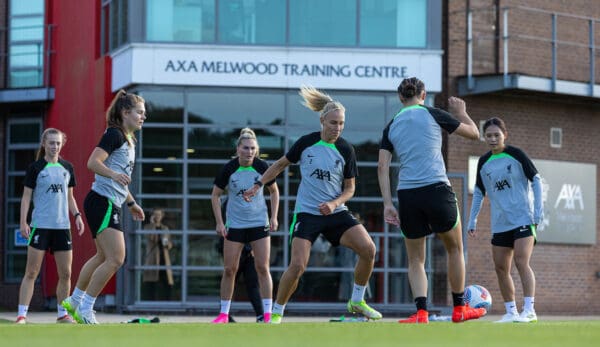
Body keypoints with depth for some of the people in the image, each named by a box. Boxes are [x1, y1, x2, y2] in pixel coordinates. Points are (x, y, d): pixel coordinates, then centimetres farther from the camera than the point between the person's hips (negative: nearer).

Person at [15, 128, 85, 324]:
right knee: (31, 272, -5)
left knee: (65, 273, 4)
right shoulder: (36, 168, -1)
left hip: (62, 227, 4)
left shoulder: (67, 168, 11)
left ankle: (62, 314, 16)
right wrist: (23, 223, -9)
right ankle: (22, 315, -3)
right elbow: (26, 197, -1)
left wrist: (77, 215, 5)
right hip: (40, 225, -4)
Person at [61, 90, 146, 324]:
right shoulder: (114, 135, -11)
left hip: (111, 205, 10)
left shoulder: (128, 140, 19)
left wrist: (131, 203, 33)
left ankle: (74, 301, 30)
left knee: (103, 256, 18)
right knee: (116, 259, -14)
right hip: (102, 203, -10)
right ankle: (85, 309, -7)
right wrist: (114, 174, -38)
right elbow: (93, 162, -23)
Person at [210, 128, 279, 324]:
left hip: (259, 223, 0)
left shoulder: (262, 167, -8)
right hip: (234, 224, 0)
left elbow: (274, 191, 8)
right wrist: (219, 223, -6)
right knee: (229, 269, 1)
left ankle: (268, 314, -1)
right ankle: (224, 314, 10)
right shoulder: (229, 169, -11)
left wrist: (274, 217, 0)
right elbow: (215, 195, 0)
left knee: (262, 268, -5)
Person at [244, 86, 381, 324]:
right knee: (298, 266, -17)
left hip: (336, 213, 2)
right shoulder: (307, 143, -4)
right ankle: (276, 313, 3)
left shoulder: (346, 150, -1)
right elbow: (281, 164, 12)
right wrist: (258, 184, 8)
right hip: (307, 213, -2)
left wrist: (334, 203, -14)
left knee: (368, 249, -16)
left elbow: (349, 189, 5)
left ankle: (356, 301, 5)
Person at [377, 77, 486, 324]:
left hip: (407, 195, 3)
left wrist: (388, 204, 4)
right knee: (454, 249, 17)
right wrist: (462, 113, 31)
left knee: (415, 260, 11)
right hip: (437, 189, -3)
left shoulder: (391, 126, 13)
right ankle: (459, 309, 21)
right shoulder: (433, 115, 4)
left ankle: (421, 313, -5)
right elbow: (474, 133, 13)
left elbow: (382, 167, 5)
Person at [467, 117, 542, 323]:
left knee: (521, 262, -18)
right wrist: (472, 220, 11)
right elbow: (479, 192, 17)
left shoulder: (515, 155, -4)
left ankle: (529, 310, -19)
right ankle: (511, 312, 11)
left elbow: (535, 180, -1)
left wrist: (538, 210, -8)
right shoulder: (483, 163, 8)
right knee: (501, 268, 4)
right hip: (499, 224, 6)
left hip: (523, 218, -6)